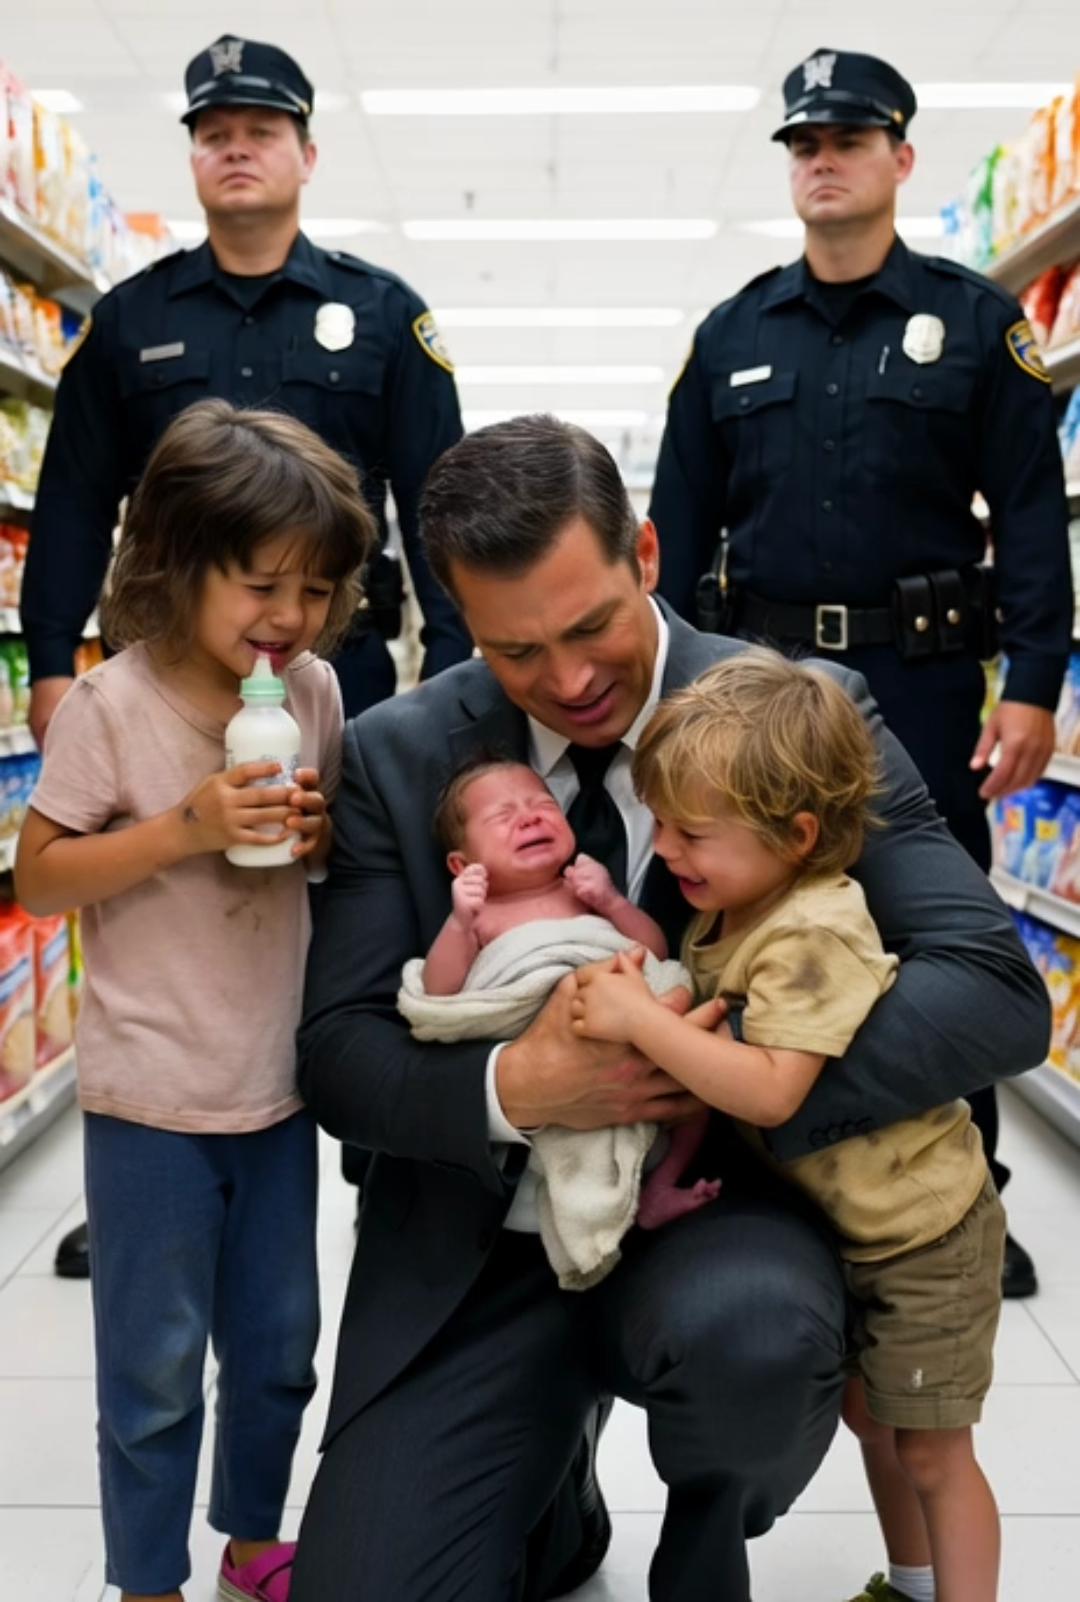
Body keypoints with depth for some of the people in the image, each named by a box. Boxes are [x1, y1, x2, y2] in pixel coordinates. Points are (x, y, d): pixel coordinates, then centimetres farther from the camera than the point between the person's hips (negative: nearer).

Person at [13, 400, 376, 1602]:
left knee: (278, 1343, 20)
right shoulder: (110, 704, -15)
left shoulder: (315, 691, -1)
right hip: (150, 1096, -5)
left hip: (279, 1083, 5)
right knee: (155, 1365, 10)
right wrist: (182, 828, -25)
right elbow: (38, 877, -11)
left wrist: (320, 837, -11)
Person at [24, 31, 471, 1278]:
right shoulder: (132, 319, 10)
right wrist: (51, 658, 1)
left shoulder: (380, 314, 6)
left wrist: (455, 665, -6)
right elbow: (75, 504, 8)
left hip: (339, 667, -1)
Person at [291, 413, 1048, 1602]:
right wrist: (512, 1089, -24)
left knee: (750, 1332, -35)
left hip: (708, 1208, -2)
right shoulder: (396, 759, -3)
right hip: (478, 1249, 3)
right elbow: (336, 1054, -3)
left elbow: (995, 989, -14)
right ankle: (556, 1505, 25)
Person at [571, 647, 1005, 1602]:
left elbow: (770, 1091, -39)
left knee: (930, 1451, 5)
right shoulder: (729, 908, -3)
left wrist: (641, 1020, -38)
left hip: (923, 1234, -9)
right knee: (868, 1416, 23)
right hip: (843, 1223, 9)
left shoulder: (811, 936, -31)